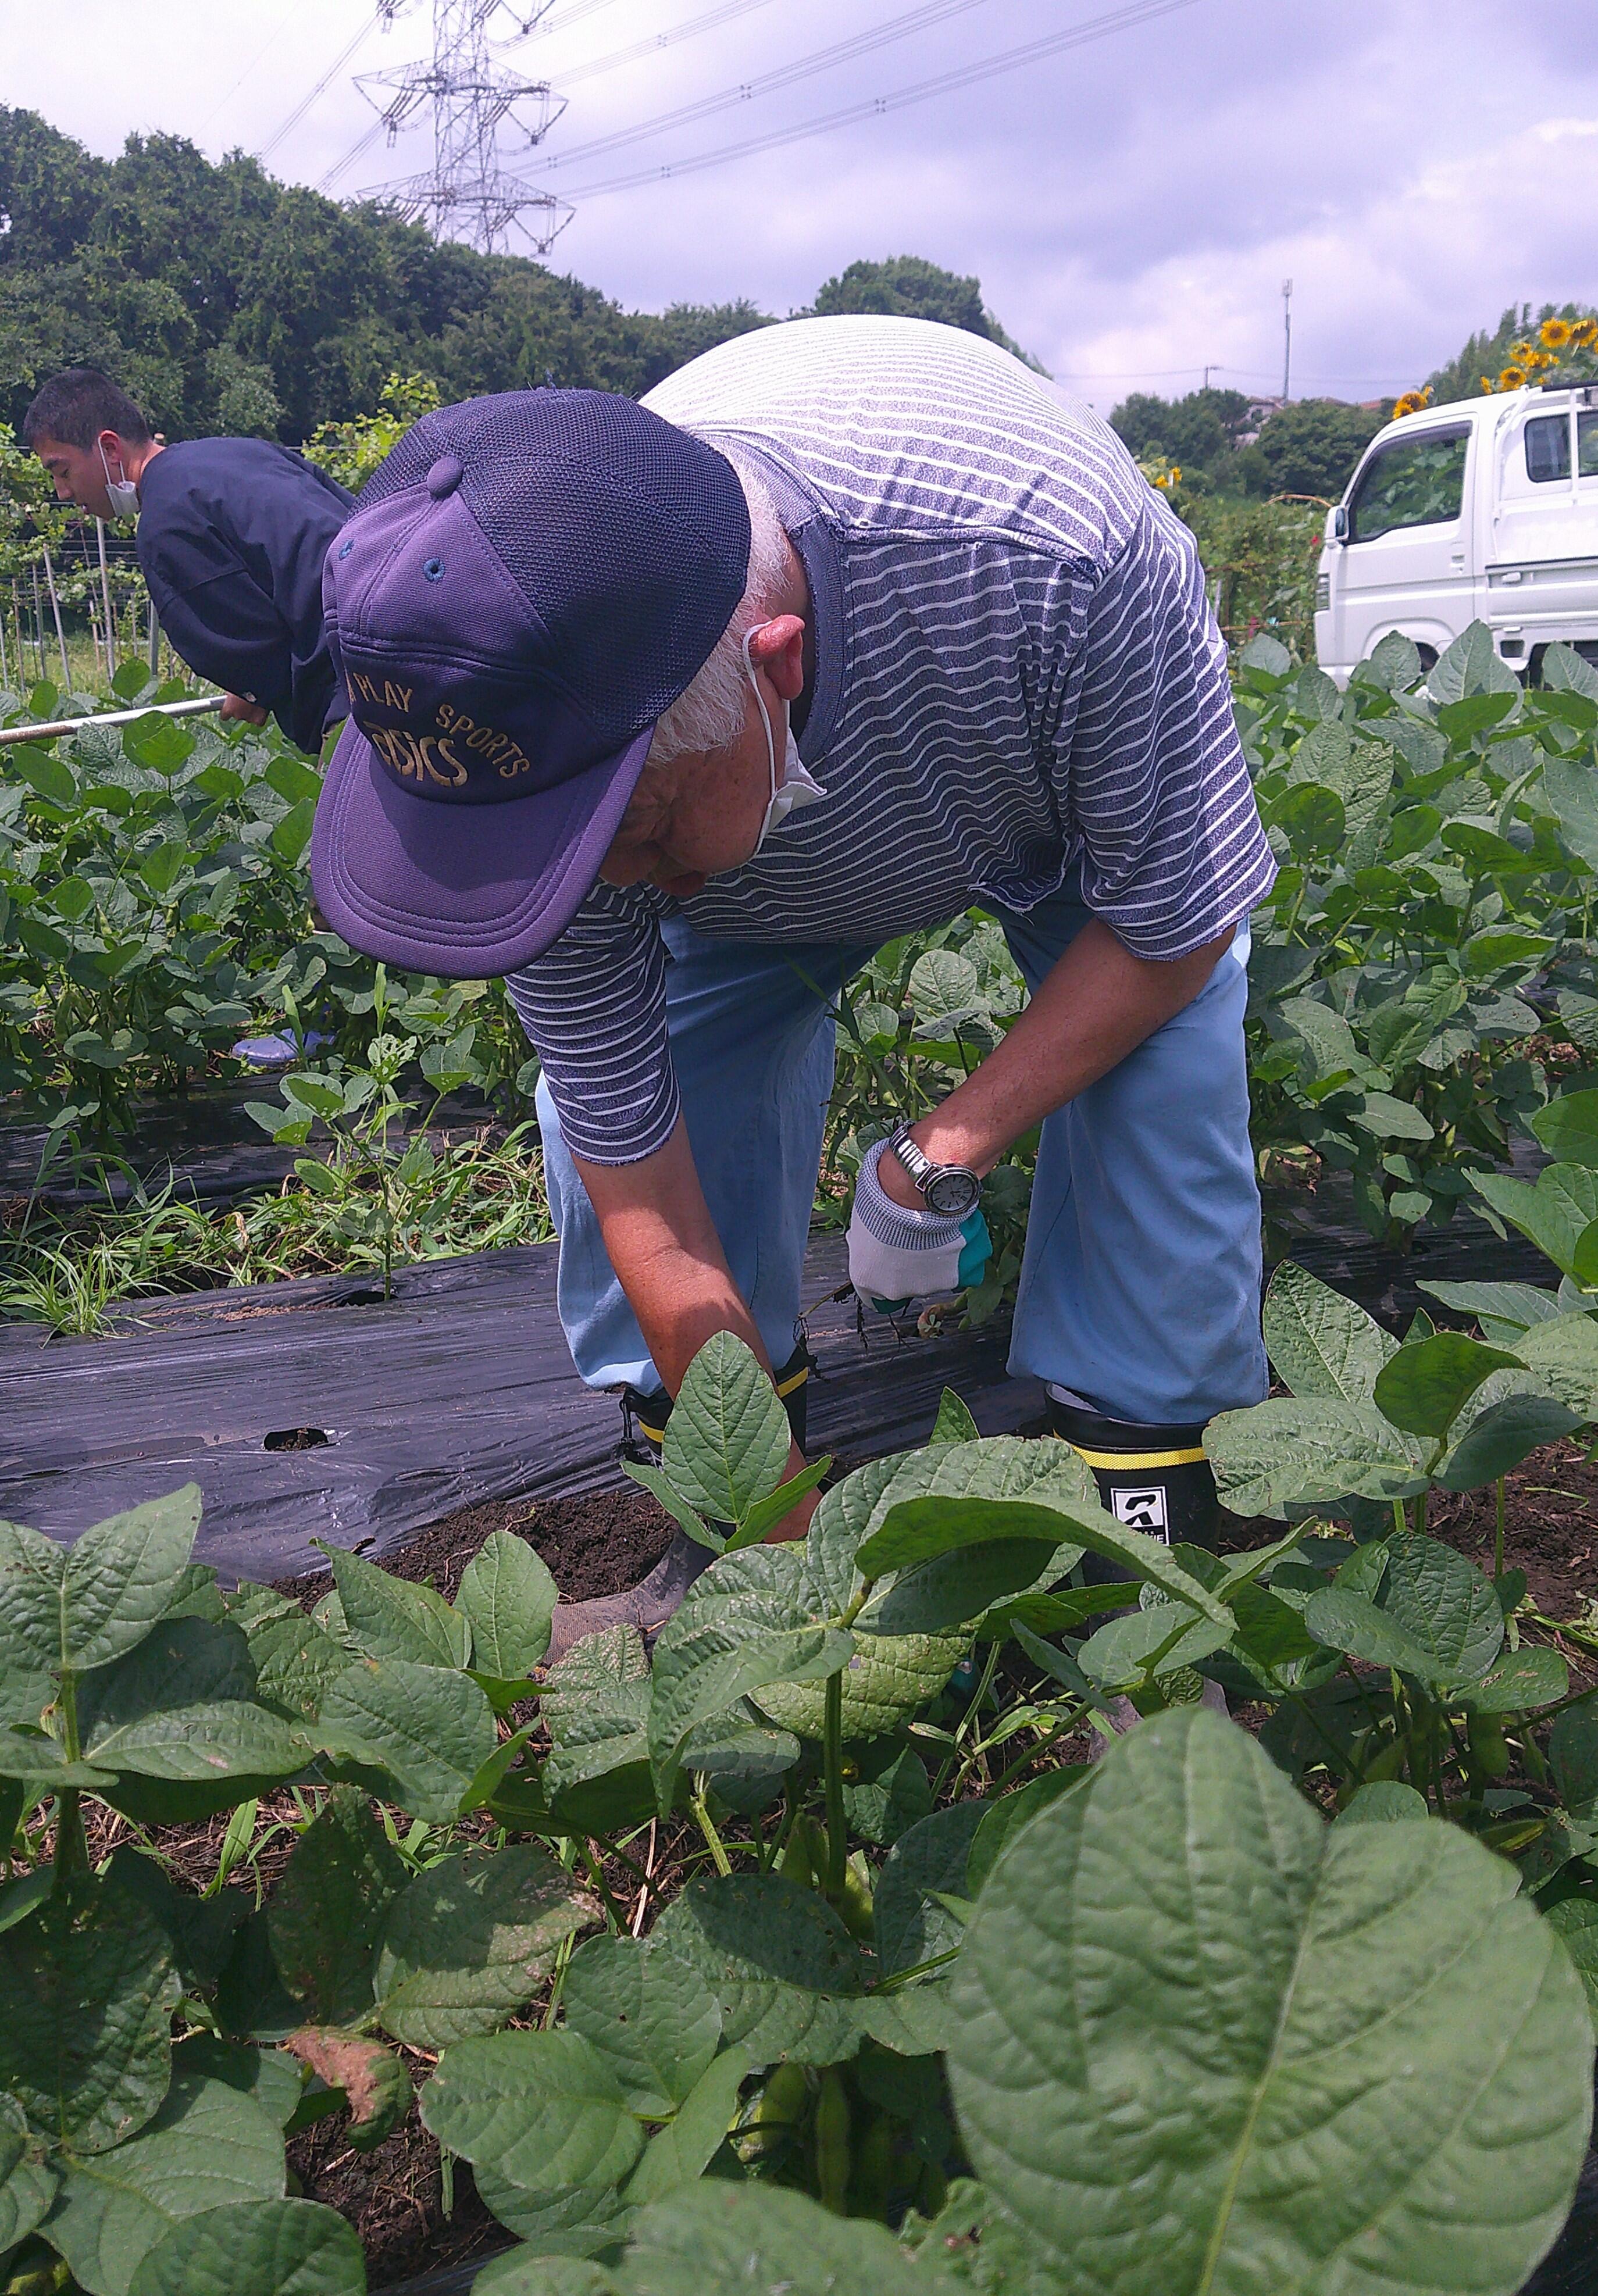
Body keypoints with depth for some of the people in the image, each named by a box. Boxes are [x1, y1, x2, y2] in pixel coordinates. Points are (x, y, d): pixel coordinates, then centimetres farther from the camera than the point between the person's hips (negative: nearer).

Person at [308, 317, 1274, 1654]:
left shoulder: (1061, 561, -47)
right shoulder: (534, 740, -37)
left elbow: (1178, 931, -27)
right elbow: (645, 1205, -28)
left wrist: (941, 1157, -32)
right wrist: (797, 1553, -26)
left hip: (1080, 779, -1)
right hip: (777, 867, 2)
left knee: (1162, 1069, -25)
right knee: (605, 1097, -15)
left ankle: (1149, 1538, -6)